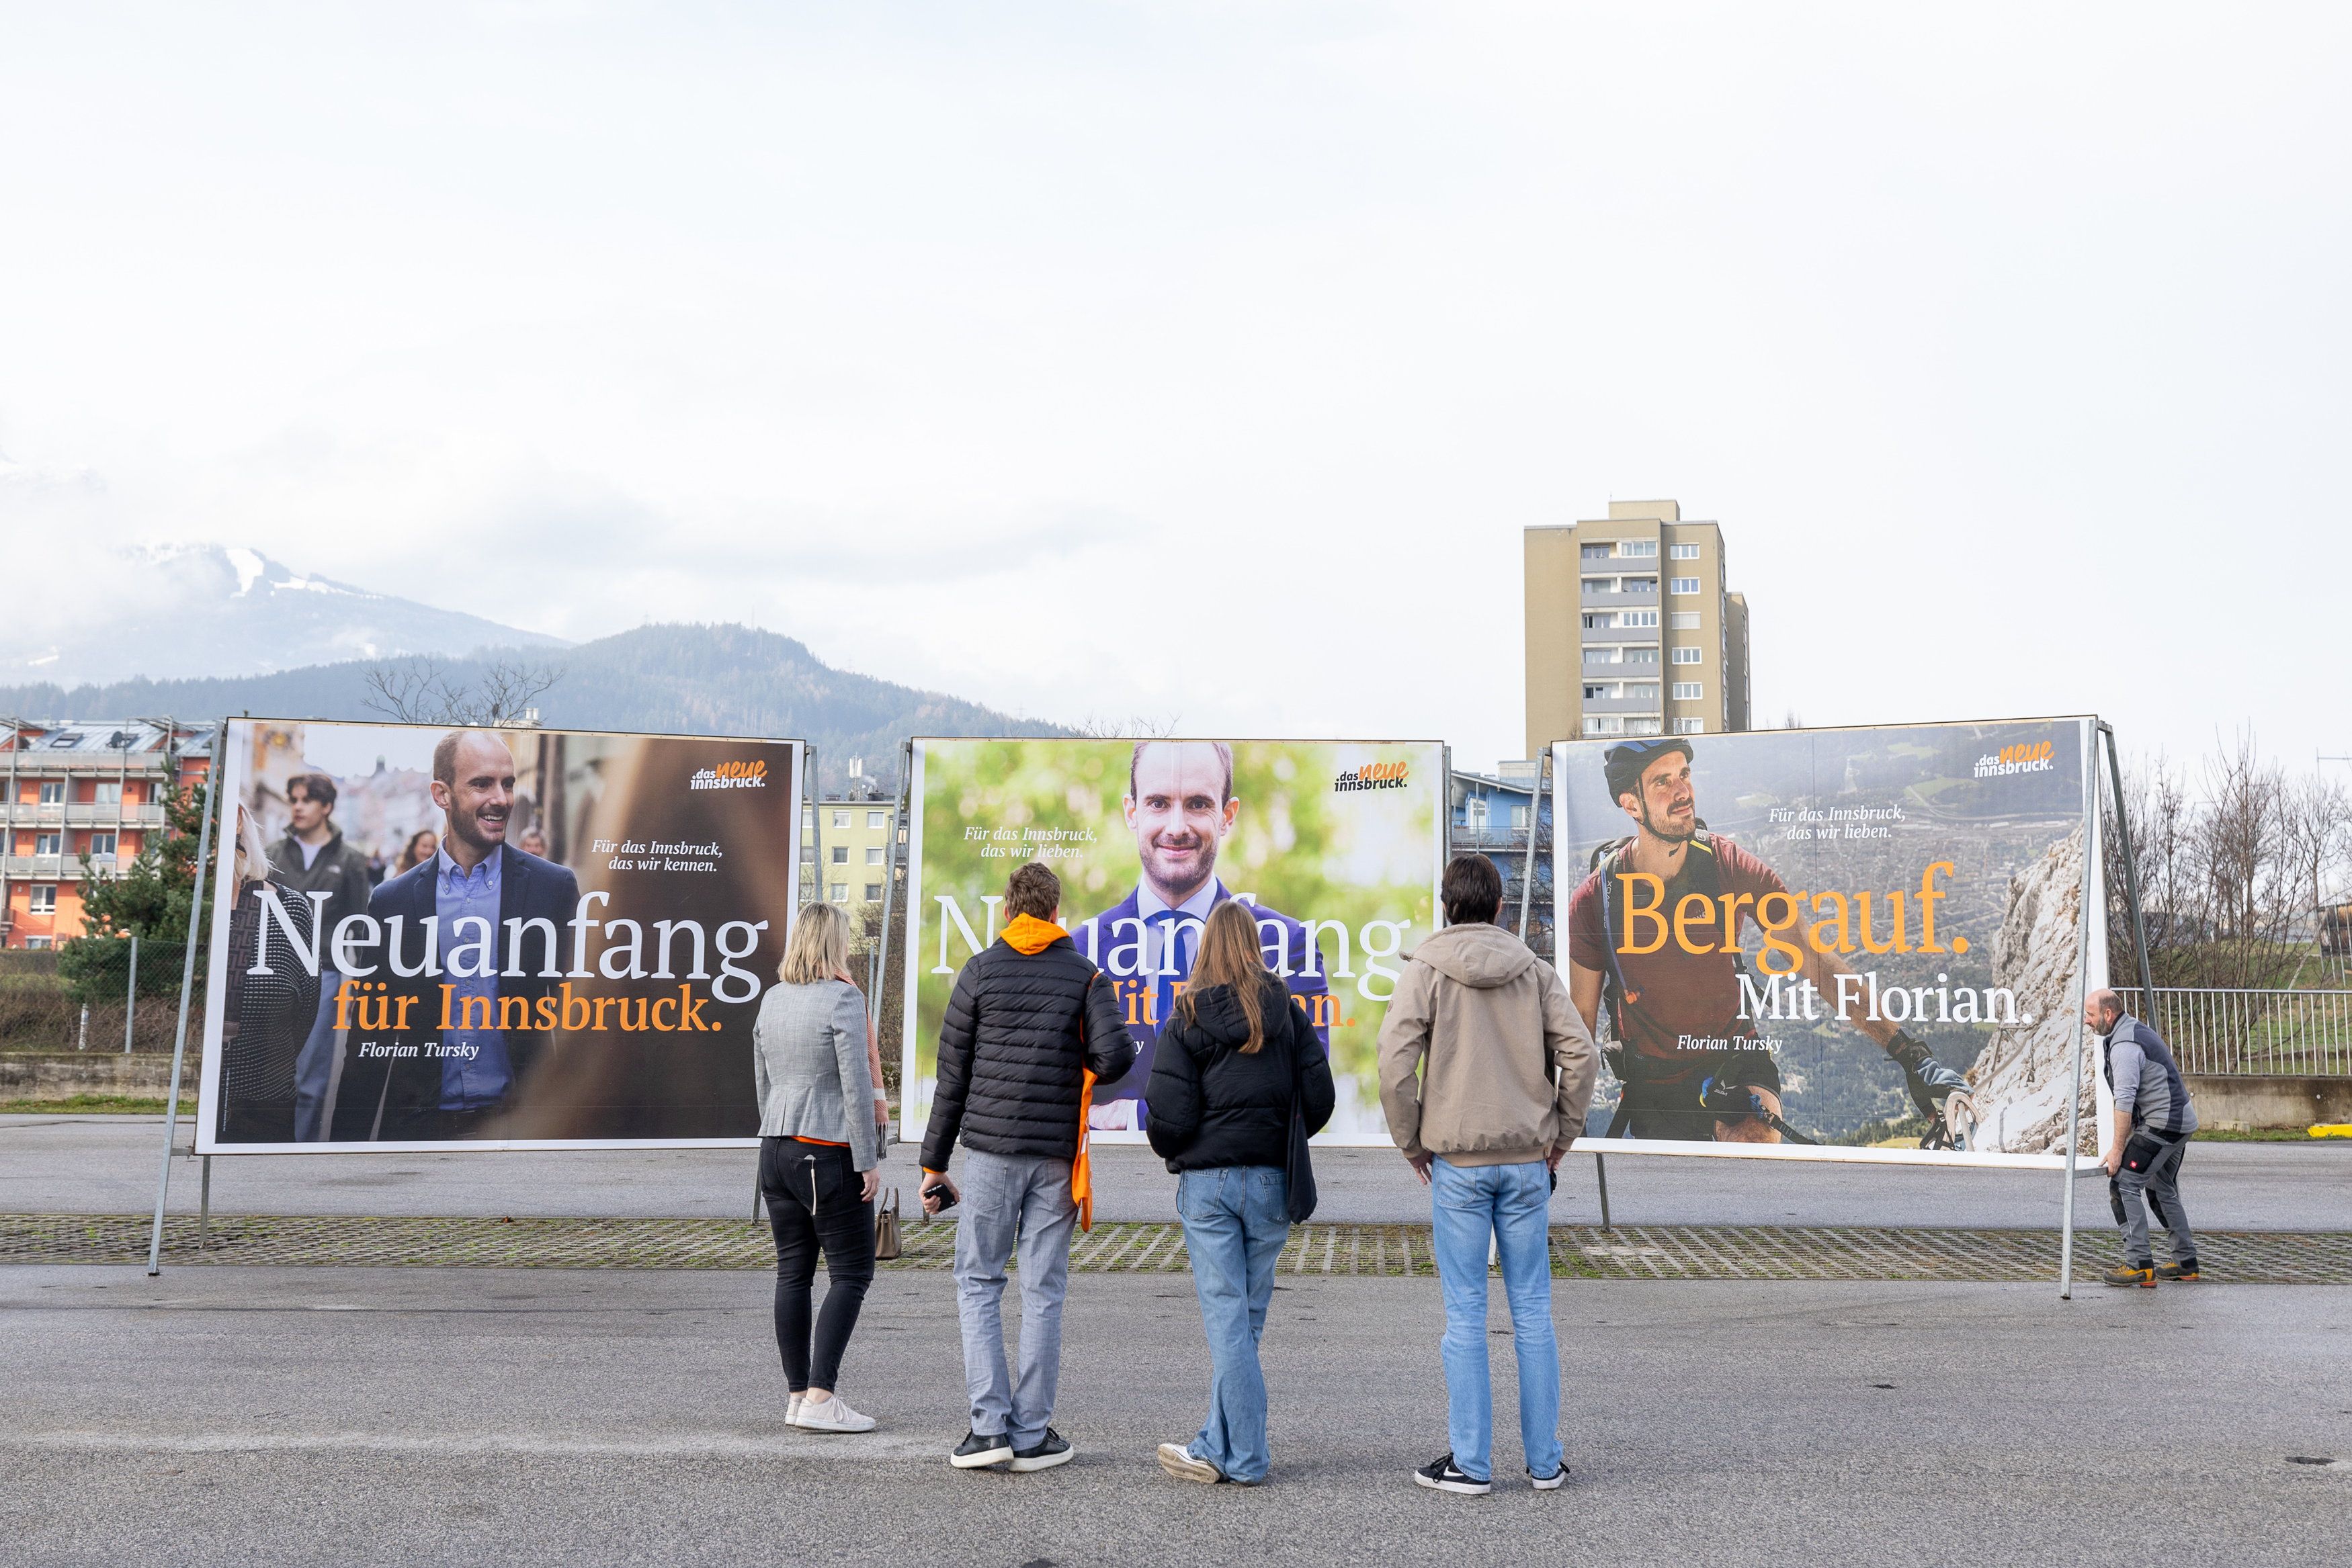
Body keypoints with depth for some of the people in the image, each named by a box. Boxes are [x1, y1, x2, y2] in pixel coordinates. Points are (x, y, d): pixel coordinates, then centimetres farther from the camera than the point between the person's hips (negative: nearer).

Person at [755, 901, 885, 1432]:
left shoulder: (772, 999, 10)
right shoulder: (843, 998, -11)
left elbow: (762, 1080, 16)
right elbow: (855, 1084, -14)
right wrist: (869, 1159, -10)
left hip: (776, 1149, 7)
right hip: (829, 1152, -7)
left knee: (793, 1272, 10)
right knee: (851, 1272, 0)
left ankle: (798, 1395, 14)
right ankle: (821, 1395, -6)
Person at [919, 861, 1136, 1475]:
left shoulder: (980, 971, 3)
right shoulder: (1086, 974, 3)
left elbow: (952, 1075, 2)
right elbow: (1116, 1057, -11)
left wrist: (934, 1163, 7)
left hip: (990, 1147, -1)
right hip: (1056, 1154, 1)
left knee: (978, 1283, 9)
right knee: (1043, 1292, 6)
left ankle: (989, 1425, 1)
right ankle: (1032, 1434, 9)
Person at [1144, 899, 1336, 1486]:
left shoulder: (1188, 1020, -5)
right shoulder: (1288, 1013, 2)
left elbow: (1170, 1113, -10)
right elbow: (1320, 1097, 0)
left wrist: (1171, 1151, 11)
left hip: (1208, 1180, -3)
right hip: (1271, 1182, 3)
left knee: (1225, 1316, 1)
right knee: (1246, 1316, 11)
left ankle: (1245, 1457, 1)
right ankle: (1218, 1447, 17)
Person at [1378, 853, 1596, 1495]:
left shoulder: (1426, 971, -5)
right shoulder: (1536, 971, 3)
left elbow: (1396, 1059, -13)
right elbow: (1578, 1051, -3)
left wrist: (1412, 1143, -1)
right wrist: (1562, 1135, 7)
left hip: (1458, 1164, -3)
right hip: (1527, 1161, 3)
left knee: (1465, 1314, 4)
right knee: (1532, 1310, 10)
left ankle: (1470, 1462, 9)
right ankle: (1545, 1460, 16)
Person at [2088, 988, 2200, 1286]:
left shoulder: (2124, 1045, -18)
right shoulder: (2137, 1030, 15)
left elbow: (2124, 1102, -22)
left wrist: (2117, 1150, -20)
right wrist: (2124, 1141, 22)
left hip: (2162, 1123, -11)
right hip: (2181, 1119, 11)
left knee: (2124, 1184, -12)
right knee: (2162, 1191, 21)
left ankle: (2139, 1265, -14)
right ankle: (2186, 1263, 29)